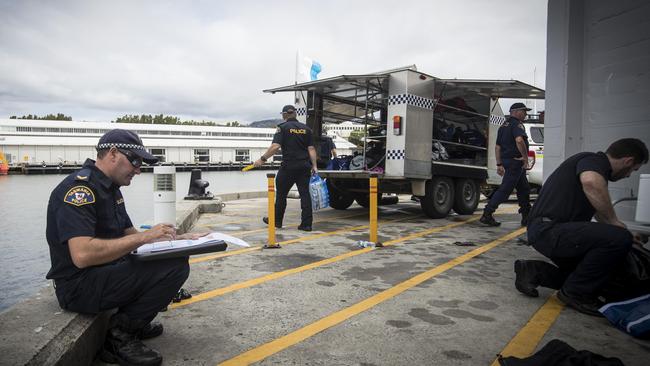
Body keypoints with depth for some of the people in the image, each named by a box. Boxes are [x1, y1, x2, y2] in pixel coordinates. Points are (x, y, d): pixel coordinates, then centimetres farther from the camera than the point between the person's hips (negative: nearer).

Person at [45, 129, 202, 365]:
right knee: (174, 267, -21)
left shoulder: (109, 188, 12)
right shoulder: (79, 187, -19)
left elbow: (129, 235, 15)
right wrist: (144, 237, -26)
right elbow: (82, 255, -31)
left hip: (106, 272, 10)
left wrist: (176, 239, 1)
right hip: (79, 286, -10)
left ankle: (133, 322, 8)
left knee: (178, 259, 9)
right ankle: (120, 334, -7)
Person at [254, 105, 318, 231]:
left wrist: (262, 159, -10)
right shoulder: (306, 128, 10)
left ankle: (277, 220, 22)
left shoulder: (282, 127, -4)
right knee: (305, 194, 3)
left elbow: (275, 146, -15)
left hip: (288, 166, -4)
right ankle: (306, 224, 2)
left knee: (281, 194, 10)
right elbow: (311, 148, 5)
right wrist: (314, 166, 5)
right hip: (304, 167, 4)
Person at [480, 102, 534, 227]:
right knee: (505, 189, -9)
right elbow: (519, 140, -29)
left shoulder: (503, 126, 19)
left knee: (524, 189, 17)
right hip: (515, 161, -10)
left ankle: (527, 217, 22)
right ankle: (487, 214, -9)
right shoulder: (517, 124, -10)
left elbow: (497, 147, 17)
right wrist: (526, 157, -21)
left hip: (506, 160, 10)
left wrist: (499, 164, 16)